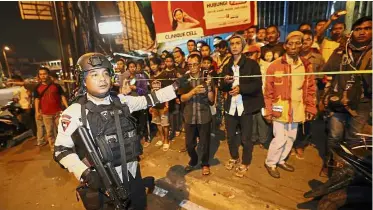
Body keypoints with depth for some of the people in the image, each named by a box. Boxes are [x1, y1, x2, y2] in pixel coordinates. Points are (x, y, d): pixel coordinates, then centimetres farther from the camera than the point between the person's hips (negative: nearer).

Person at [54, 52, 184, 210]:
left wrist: (176, 86, 1)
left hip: (132, 175, 5)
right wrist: (84, 173, -22)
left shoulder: (121, 101, -1)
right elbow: (61, 150, -9)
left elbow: (149, 100, 3)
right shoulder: (74, 112, -12)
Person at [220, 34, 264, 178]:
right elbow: (222, 88, 10)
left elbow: (257, 85, -11)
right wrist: (226, 82, -12)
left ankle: (245, 163, 29)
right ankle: (234, 158, 41)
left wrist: (240, 88, -25)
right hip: (230, 107, 5)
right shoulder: (227, 66, 11)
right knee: (230, 136, 16)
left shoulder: (252, 64, -3)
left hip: (246, 107, -4)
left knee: (245, 138, 7)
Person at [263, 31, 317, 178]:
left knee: (291, 137, 15)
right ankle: (270, 163, 20)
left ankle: (281, 160, 37)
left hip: (296, 109, 5)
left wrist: (310, 108, 5)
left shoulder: (306, 65, 5)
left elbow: (310, 89, 10)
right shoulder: (275, 65, -8)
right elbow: (268, 91, -7)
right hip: (280, 109, -5)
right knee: (280, 138, -3)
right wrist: (268, 111, -9)